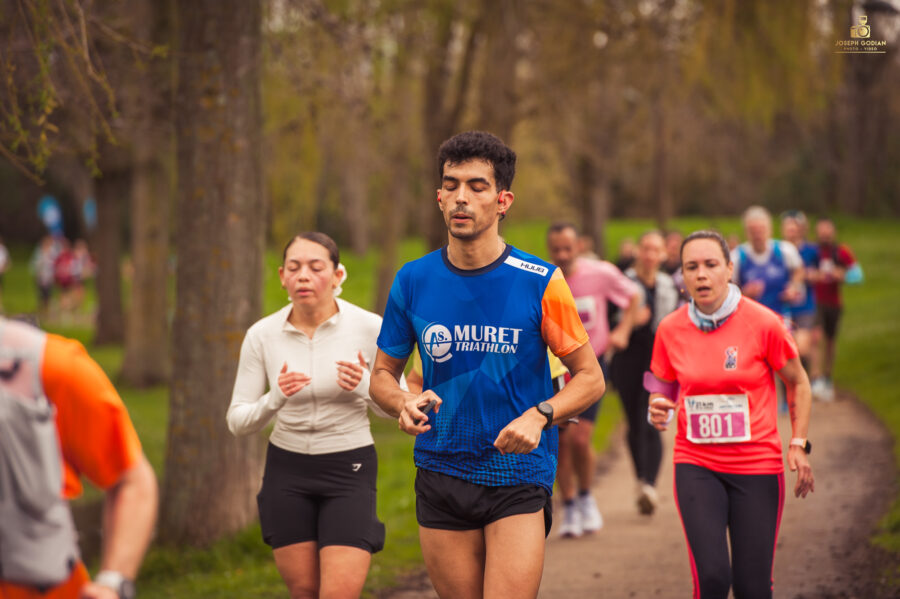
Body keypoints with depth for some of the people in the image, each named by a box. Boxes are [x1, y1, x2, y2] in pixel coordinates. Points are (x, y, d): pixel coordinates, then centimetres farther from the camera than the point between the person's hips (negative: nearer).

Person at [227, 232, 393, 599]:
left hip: (350, 471, -2)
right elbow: (237, 421, -4)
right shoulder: (261, 335, -6)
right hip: (287, 471, 2)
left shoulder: (369, 328, -11)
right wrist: (274, 400, -24)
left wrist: (365, 386, -23)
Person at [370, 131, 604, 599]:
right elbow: (382, 374, 13)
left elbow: (589, 377, 1)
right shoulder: (413, 281, 2)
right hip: (440, 475, 3)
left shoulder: (541, 283, -6)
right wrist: (403, 403, -10)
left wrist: (539, 415, -17)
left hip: (519, 476, -3)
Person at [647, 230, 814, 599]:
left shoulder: (763, 323, -8)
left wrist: (798, 444, -2)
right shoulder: (670, 329, -2)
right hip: (696, 464, 1)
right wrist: (658, 409, -8)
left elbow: (797, 383, 6)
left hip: (757, 464, -1)